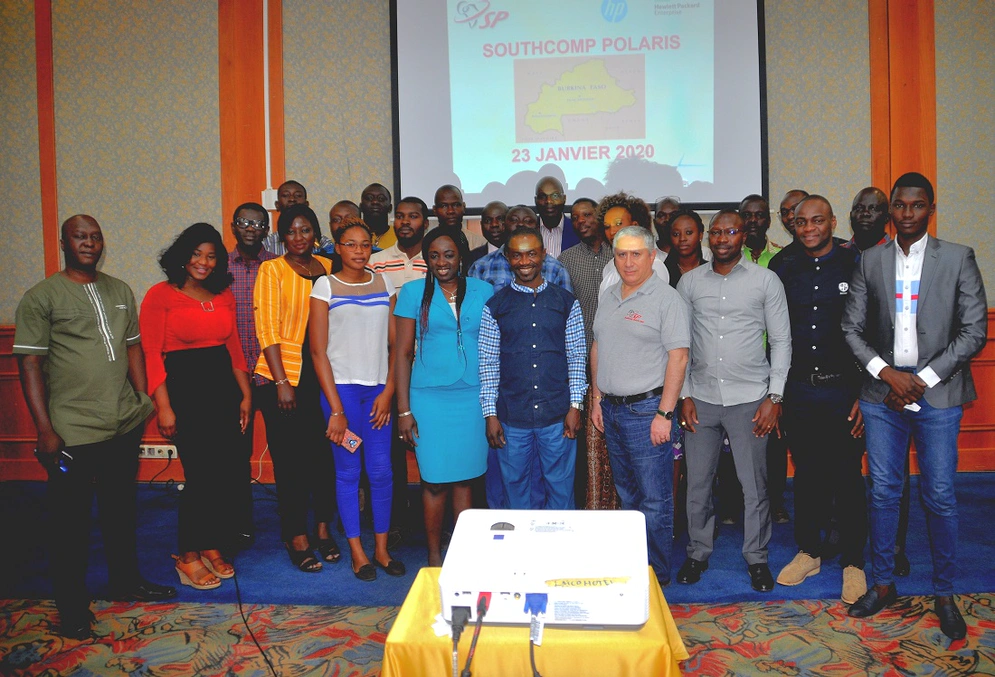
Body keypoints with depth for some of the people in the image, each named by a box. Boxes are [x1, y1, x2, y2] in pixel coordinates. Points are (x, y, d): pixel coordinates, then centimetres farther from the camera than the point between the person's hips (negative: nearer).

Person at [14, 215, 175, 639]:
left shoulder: (120, 291, 11)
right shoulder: (41, 297, -5)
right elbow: (29, 364, -8)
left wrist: (142, 398, 9)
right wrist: (45, 429, -13)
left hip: (125, 426, 5)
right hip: (73, 432, -5)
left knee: (121, 509, 19)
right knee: (72, 521, 6)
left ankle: (126, 581, 36)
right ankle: (72, 607, 23)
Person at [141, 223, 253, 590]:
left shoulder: (224, 296, 12)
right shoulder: (160, 296, -4)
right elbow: (151, 354, -8)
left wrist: (245, 394, 10)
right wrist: (163, 406, -14)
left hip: (223, 386, 5)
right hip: (185, 387, -5)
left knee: (229, 471, 4)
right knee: (200, 474, -5)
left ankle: (213, 546, 23)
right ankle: (187, 555, 14)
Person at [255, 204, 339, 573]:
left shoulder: (329, 269, 10)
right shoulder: (271, 270, -1)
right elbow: (267, 328, -6)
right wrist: (282, 382, -11)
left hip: (323, 374, 4)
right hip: (283, 375, -3)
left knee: (325, 453, 5)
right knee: (290, 457, 3)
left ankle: (323, 528, 22)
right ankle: (296, 536, 16)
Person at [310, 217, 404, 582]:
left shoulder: (384, 283, 9)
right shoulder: (325, 286, 0)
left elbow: (395, 343, 9)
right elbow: (318, 350, -3)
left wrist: (388, 391, -2)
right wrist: (335, 408, -7)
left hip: (378, 388, 3)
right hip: (341, 387, -2)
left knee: (382, 471, 3)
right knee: (348, 471, 4)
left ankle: (382, 548, 18)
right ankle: (357, 551, 18)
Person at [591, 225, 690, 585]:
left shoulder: (666, 299, -10)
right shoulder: (607, 297, 12)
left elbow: (678, 357, -14)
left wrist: (665, 413, -18)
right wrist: (597, 398, 13)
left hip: (647, 408, -7)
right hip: (611, 408, 7)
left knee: (654, 500, 1)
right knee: (627, 495, 18)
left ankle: (657, 575, 15)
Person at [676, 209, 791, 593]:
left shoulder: (766, 281, 1)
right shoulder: (689, 282, 6)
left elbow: (781, 341, 2)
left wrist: (774, 397, -5)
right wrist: (684, 395, 2)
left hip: (749, 400, -1)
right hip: (700, 399, 2)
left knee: (754, 485, 5)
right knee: (697, 483, 9)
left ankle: (757, 557, 24)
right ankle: (697, 552, 27)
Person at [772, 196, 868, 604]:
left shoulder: (856, 266, -2)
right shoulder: (784, 272, 6)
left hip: (843, 390, -3)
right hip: (797, 392, 3)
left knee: (847, 477, 4)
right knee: (806, 474, 13)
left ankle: (853, 562, 21)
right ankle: (809, 551, 29)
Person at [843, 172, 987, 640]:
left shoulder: (958, 259, 0)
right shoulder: (870, 261, 6)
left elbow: (974, 331, -3)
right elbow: (852, 327, 5)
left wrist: (923, 379, -10)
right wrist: (887, 372, -8)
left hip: (938, 392, -2)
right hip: (882, 391, 2)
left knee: (940, 496, 4)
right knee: (883, 492, 9)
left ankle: (944, 594, 22)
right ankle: (883, 584, 24)